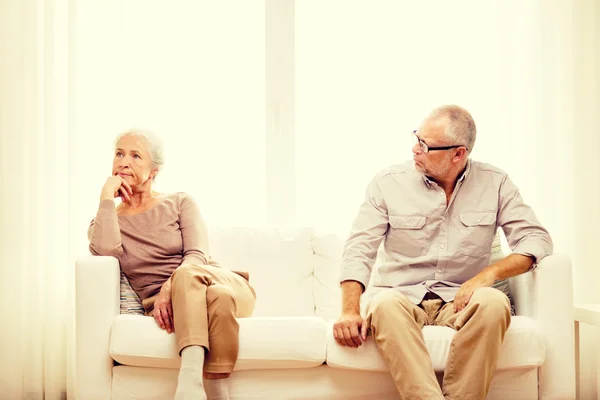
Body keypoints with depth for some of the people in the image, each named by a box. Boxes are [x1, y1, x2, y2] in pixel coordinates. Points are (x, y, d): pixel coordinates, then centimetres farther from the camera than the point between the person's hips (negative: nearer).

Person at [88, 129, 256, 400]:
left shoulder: (180, 203, 11)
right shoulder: (104, 223, 14)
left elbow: (197, 256, -6)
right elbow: (107, 251, -12)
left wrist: (170, 288, -25)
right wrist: (107, 197, -3)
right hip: (167, 307, 0)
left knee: (186, 273, -37)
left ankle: (190, 377, -45)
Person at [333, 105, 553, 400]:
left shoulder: (494, 184, 5)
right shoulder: (388, 183, 2)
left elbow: (536, 238, 1)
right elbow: (359, 249, -4)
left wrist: (491, 273, -18)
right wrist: (350, 311, -19)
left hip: (460, 300, 1)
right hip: (401, 297, 0)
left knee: (493, 302, -33)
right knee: (385, 304, -35)